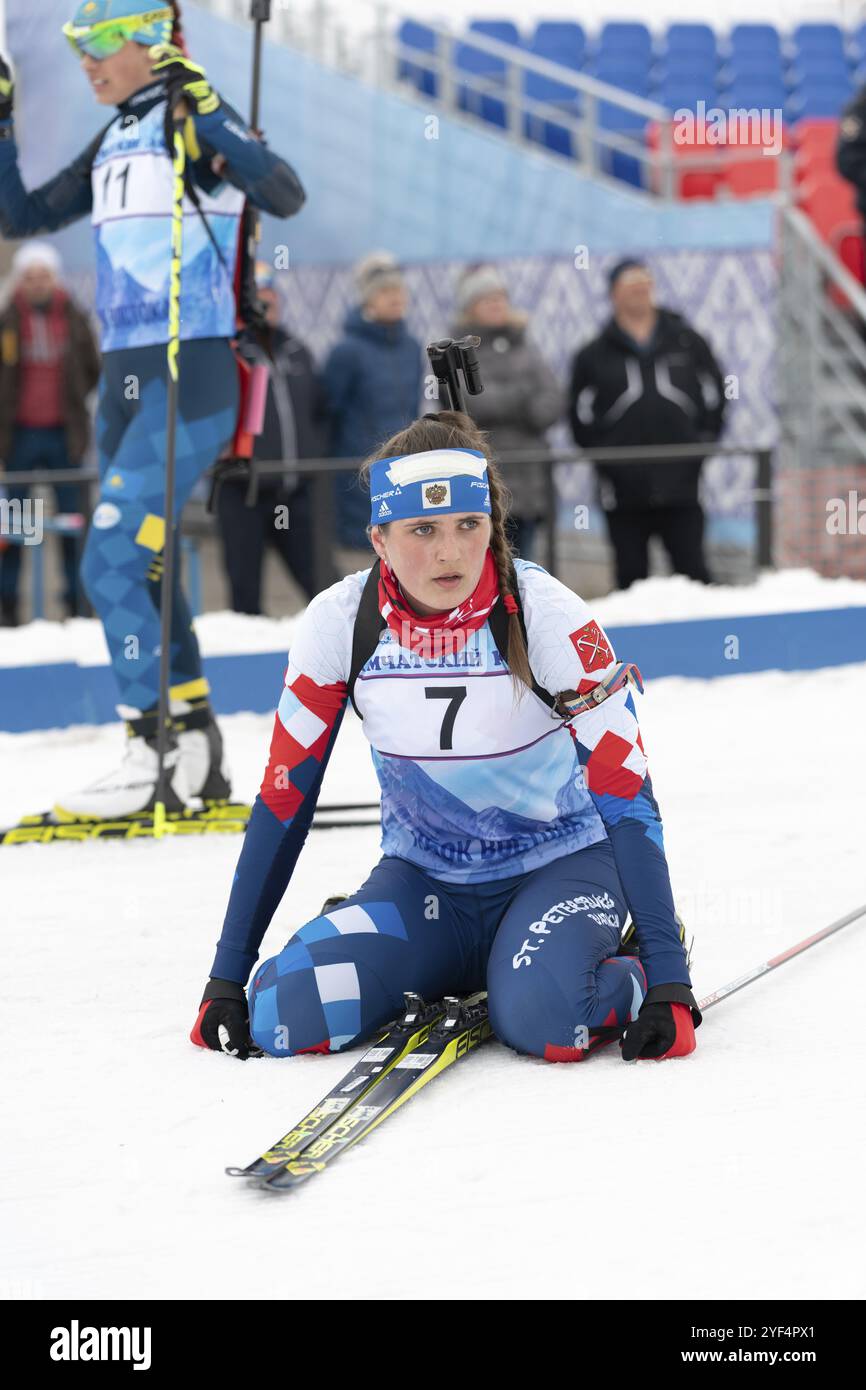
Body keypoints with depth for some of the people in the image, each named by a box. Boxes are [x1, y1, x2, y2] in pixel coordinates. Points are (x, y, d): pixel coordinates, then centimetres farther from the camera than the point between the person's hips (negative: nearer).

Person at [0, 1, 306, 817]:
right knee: (142, 569, 10)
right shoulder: (114, 146, 16)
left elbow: (285, 197, -23)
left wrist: (205, 112, -29)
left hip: (189, 379, -9)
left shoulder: (195, 124, -8)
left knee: (112, 564, -14)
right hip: (124, 379, 9)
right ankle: (197, 759, 18)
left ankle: (151, 757, -10)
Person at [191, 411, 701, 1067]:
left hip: (557, 863, -3)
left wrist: (667, 977, -27)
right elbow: (283, 798, -5)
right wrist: (227, 976, -6)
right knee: (283, 1016, -21)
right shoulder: (339, 623, -13)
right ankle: (449, 980, 9)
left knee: (543, 1020, -35)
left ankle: (634, 973, 2)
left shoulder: (546, 612, -21)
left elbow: (627, 794, -21)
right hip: (422, 880, 3)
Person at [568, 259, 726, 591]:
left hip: (680, 488, 0)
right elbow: (581, 416, 6)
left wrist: (703, 443, 3)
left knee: (692, 572, 0)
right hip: (624, 492, 0)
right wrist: (603, 457, -3)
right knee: (631, 575, 5)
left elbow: (713, 398, 13)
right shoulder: (594, 357, 5)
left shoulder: (688, 343, 8)